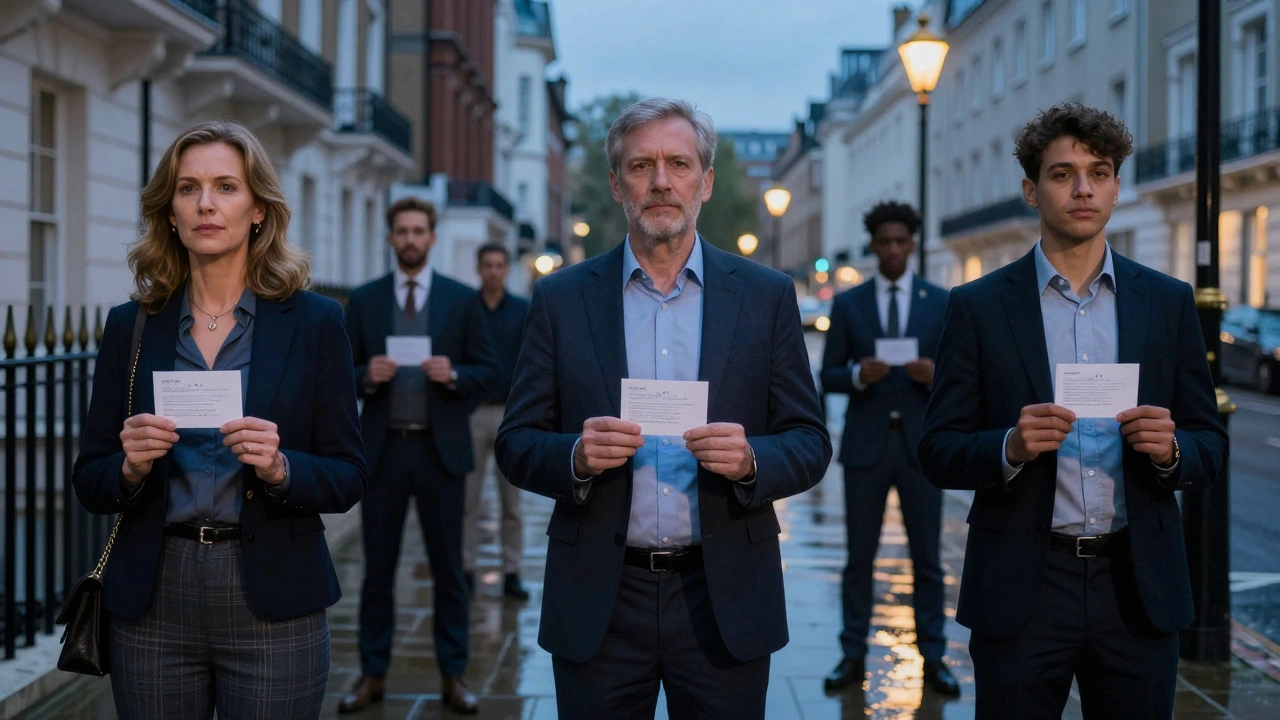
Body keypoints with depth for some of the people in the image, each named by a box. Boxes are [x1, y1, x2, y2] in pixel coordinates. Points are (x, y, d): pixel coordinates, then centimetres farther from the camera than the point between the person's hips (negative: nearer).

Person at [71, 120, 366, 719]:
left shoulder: (313, 322, 0)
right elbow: (89, 484, 7)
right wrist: (130, 468, -13)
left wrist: (280, 468, -19)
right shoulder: (130, 327, 5)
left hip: (272, 607, -1)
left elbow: (347, 478, 0)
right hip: (153, 603, 2)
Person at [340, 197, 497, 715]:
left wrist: (453, 375, -16)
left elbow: (488, 371, 3)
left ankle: (453, 676, 14)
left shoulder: (462, 300, 3)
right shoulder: (363, 300, 6)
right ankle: (373, 675, 16)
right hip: (383, 448, 1)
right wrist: (367, 376, -15)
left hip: (441, 449, -1)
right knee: (378, 568, 7)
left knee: (448, 569, 5)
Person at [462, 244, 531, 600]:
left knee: (512, 501, 4)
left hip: (511, 414, 0)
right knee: (467, 499, 2)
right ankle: (466, 571, 10)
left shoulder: (523, 311, 5)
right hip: (472, 413, 0)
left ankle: (512, 574, 10)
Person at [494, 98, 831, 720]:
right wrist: (576, 457, -18)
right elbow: (515, 445, 3)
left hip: (725, 604, 0)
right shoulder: (561, 299, 3)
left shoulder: (766, 296, 3)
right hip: (597, 605, 0)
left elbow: (809, 442, 3)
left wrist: (751, 459, -18)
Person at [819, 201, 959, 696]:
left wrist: (936, 375, -19)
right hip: (865, 444, 0)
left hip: (921, 443, 0)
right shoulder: (847, 304, 4)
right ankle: (853, 657, 14)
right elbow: (828, 378, 3)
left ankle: (933, 659, 13)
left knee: (927, 559, 5)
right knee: (859, 558, 5)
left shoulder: (942, 302, 4)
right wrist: (858, 374, -18)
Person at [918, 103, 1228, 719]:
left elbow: (1211, 448, 8)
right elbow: (938, 452, 0)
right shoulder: (978, 306, 1)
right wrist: (1011, 448, -20)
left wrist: (1169, 449, -14)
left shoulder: (1168, 302, 6)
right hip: (1021, 591, -2)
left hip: (1139, 590, 2)